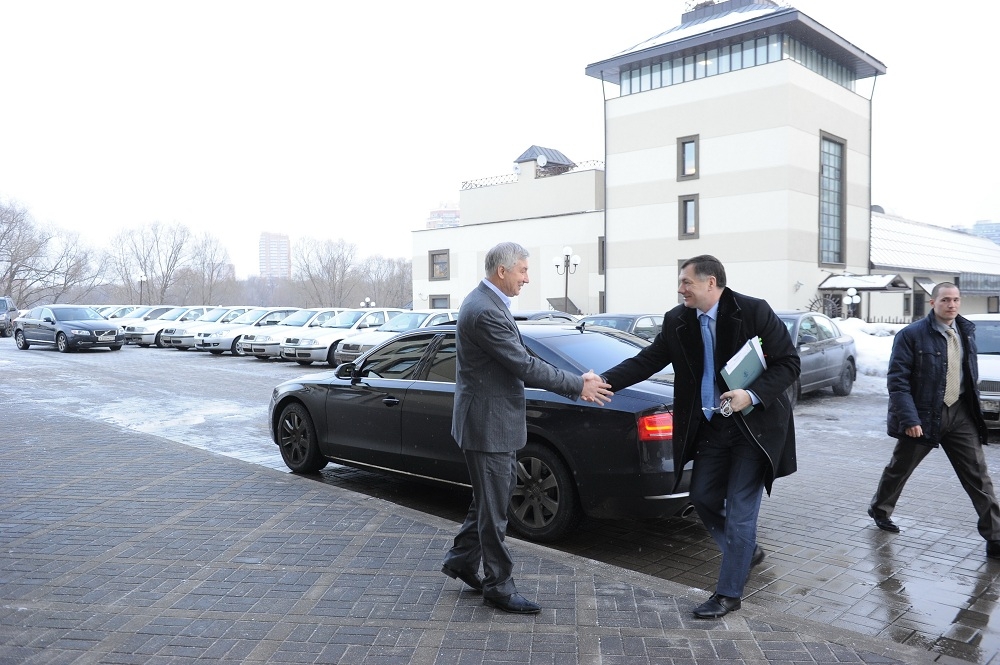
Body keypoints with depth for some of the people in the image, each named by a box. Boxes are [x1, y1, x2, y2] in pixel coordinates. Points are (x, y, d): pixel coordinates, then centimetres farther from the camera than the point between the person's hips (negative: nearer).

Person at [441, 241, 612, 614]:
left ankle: (461, 560, 36)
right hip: (488, 425, -10)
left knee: (492, 498, 22)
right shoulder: (485, 311, -23)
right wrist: (578, 387, -15)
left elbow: (518, 363, 11)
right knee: (493, 509, 3)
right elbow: (525, 365, -23)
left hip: (495, 421, 10)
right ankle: (499, 587, 17)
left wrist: (578, 381, 4)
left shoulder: (486, 303, 10)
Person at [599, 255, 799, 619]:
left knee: (739, 509, 0)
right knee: (703, 497, 12)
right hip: (710, 426, 6)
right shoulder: (677, 321, -1)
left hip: (754, 425, -5)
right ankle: (746, 552, 39)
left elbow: (788, 363, -11)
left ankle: (728, 593, 14)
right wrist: (604, 381, -16)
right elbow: (646, 361, -3)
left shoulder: (754, 312, -15)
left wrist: (753, 394, -25)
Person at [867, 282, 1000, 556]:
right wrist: (909, 419, -21)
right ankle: (880, 510, 36)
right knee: (899, 468, 12)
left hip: (960, 413, 5)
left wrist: (974, 408, 11)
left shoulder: (966, 332, 8)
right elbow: (897, 379, -15)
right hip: (923, 415, -4)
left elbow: (971, 375, 17)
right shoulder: (912, 335, -12)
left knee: (978, 475, 1)